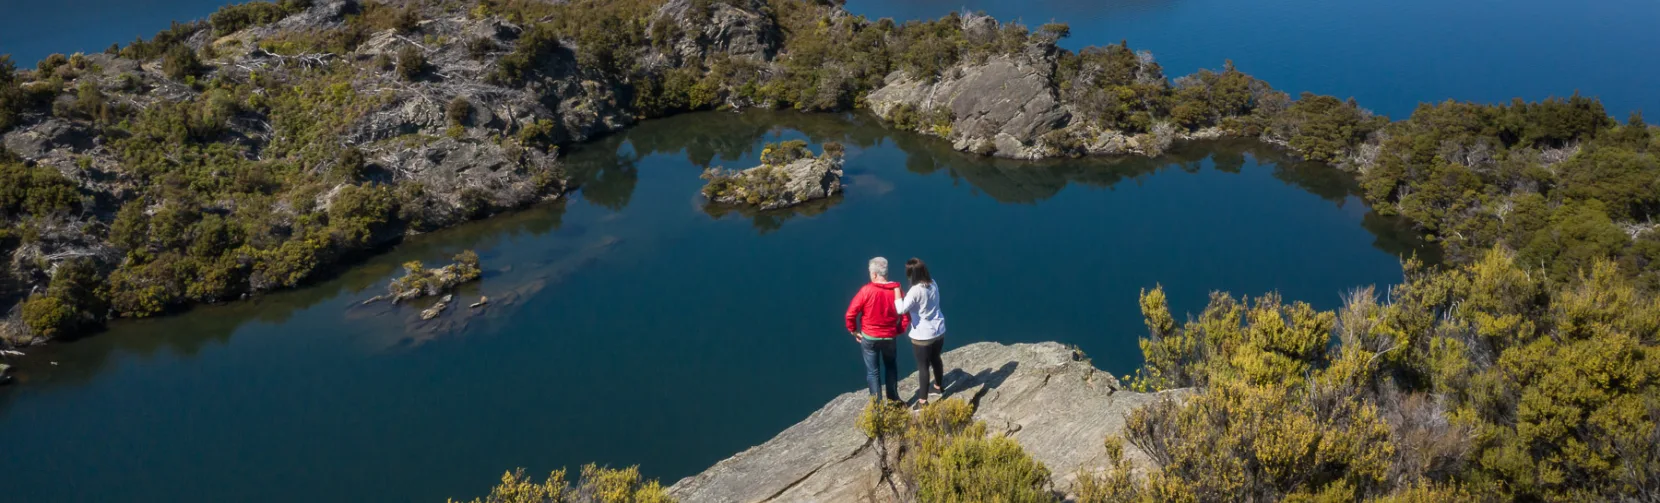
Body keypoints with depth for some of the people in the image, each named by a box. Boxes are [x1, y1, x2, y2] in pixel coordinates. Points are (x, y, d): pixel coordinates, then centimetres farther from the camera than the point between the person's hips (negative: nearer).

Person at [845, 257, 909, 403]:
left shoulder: (866, 290, -19)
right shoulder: (896, 290, -10)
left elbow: (850, 313, -17)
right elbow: (906, 315, -8)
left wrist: (853, 330, 0)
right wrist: (899, 330, 8)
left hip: (869, 337, -2)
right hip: (890, 337, 3)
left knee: (872, 371, 12)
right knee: (891, 367, 26)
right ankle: (893, 399, 32)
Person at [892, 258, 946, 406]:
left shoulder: (916, 290, -26)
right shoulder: (933, 284, -2)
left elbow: (901, 309, -32)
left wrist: (896, 289, -23)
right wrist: (905, 296, 6)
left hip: (923, 335, -8)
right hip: (939, 330, 8)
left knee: (923, 366, 4)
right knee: (935, 359, 28)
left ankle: (923, 400, 13)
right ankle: (939, 386, 49)